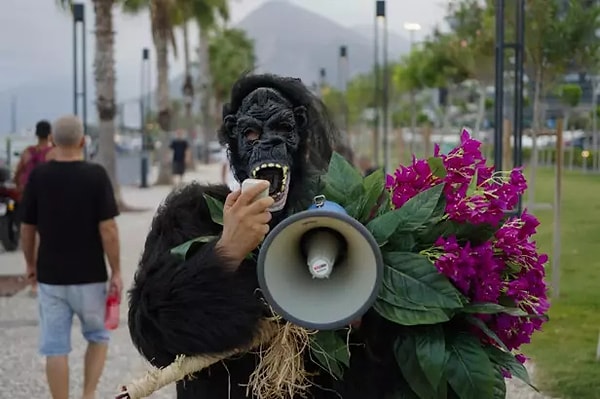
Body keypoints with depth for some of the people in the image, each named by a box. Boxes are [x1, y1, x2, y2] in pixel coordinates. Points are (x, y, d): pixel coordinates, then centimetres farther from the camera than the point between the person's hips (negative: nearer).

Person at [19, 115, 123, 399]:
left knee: (55, 348, 6)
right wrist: (116, 272, -4)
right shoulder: (96, 175, -11)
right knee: (98, 336, 20)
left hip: (50, 277, 1)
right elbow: (108, 229, -13)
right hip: (89, 276, -1)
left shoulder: (38, 177, -4)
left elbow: (27, 229, 3)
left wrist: (30, 263, 19)